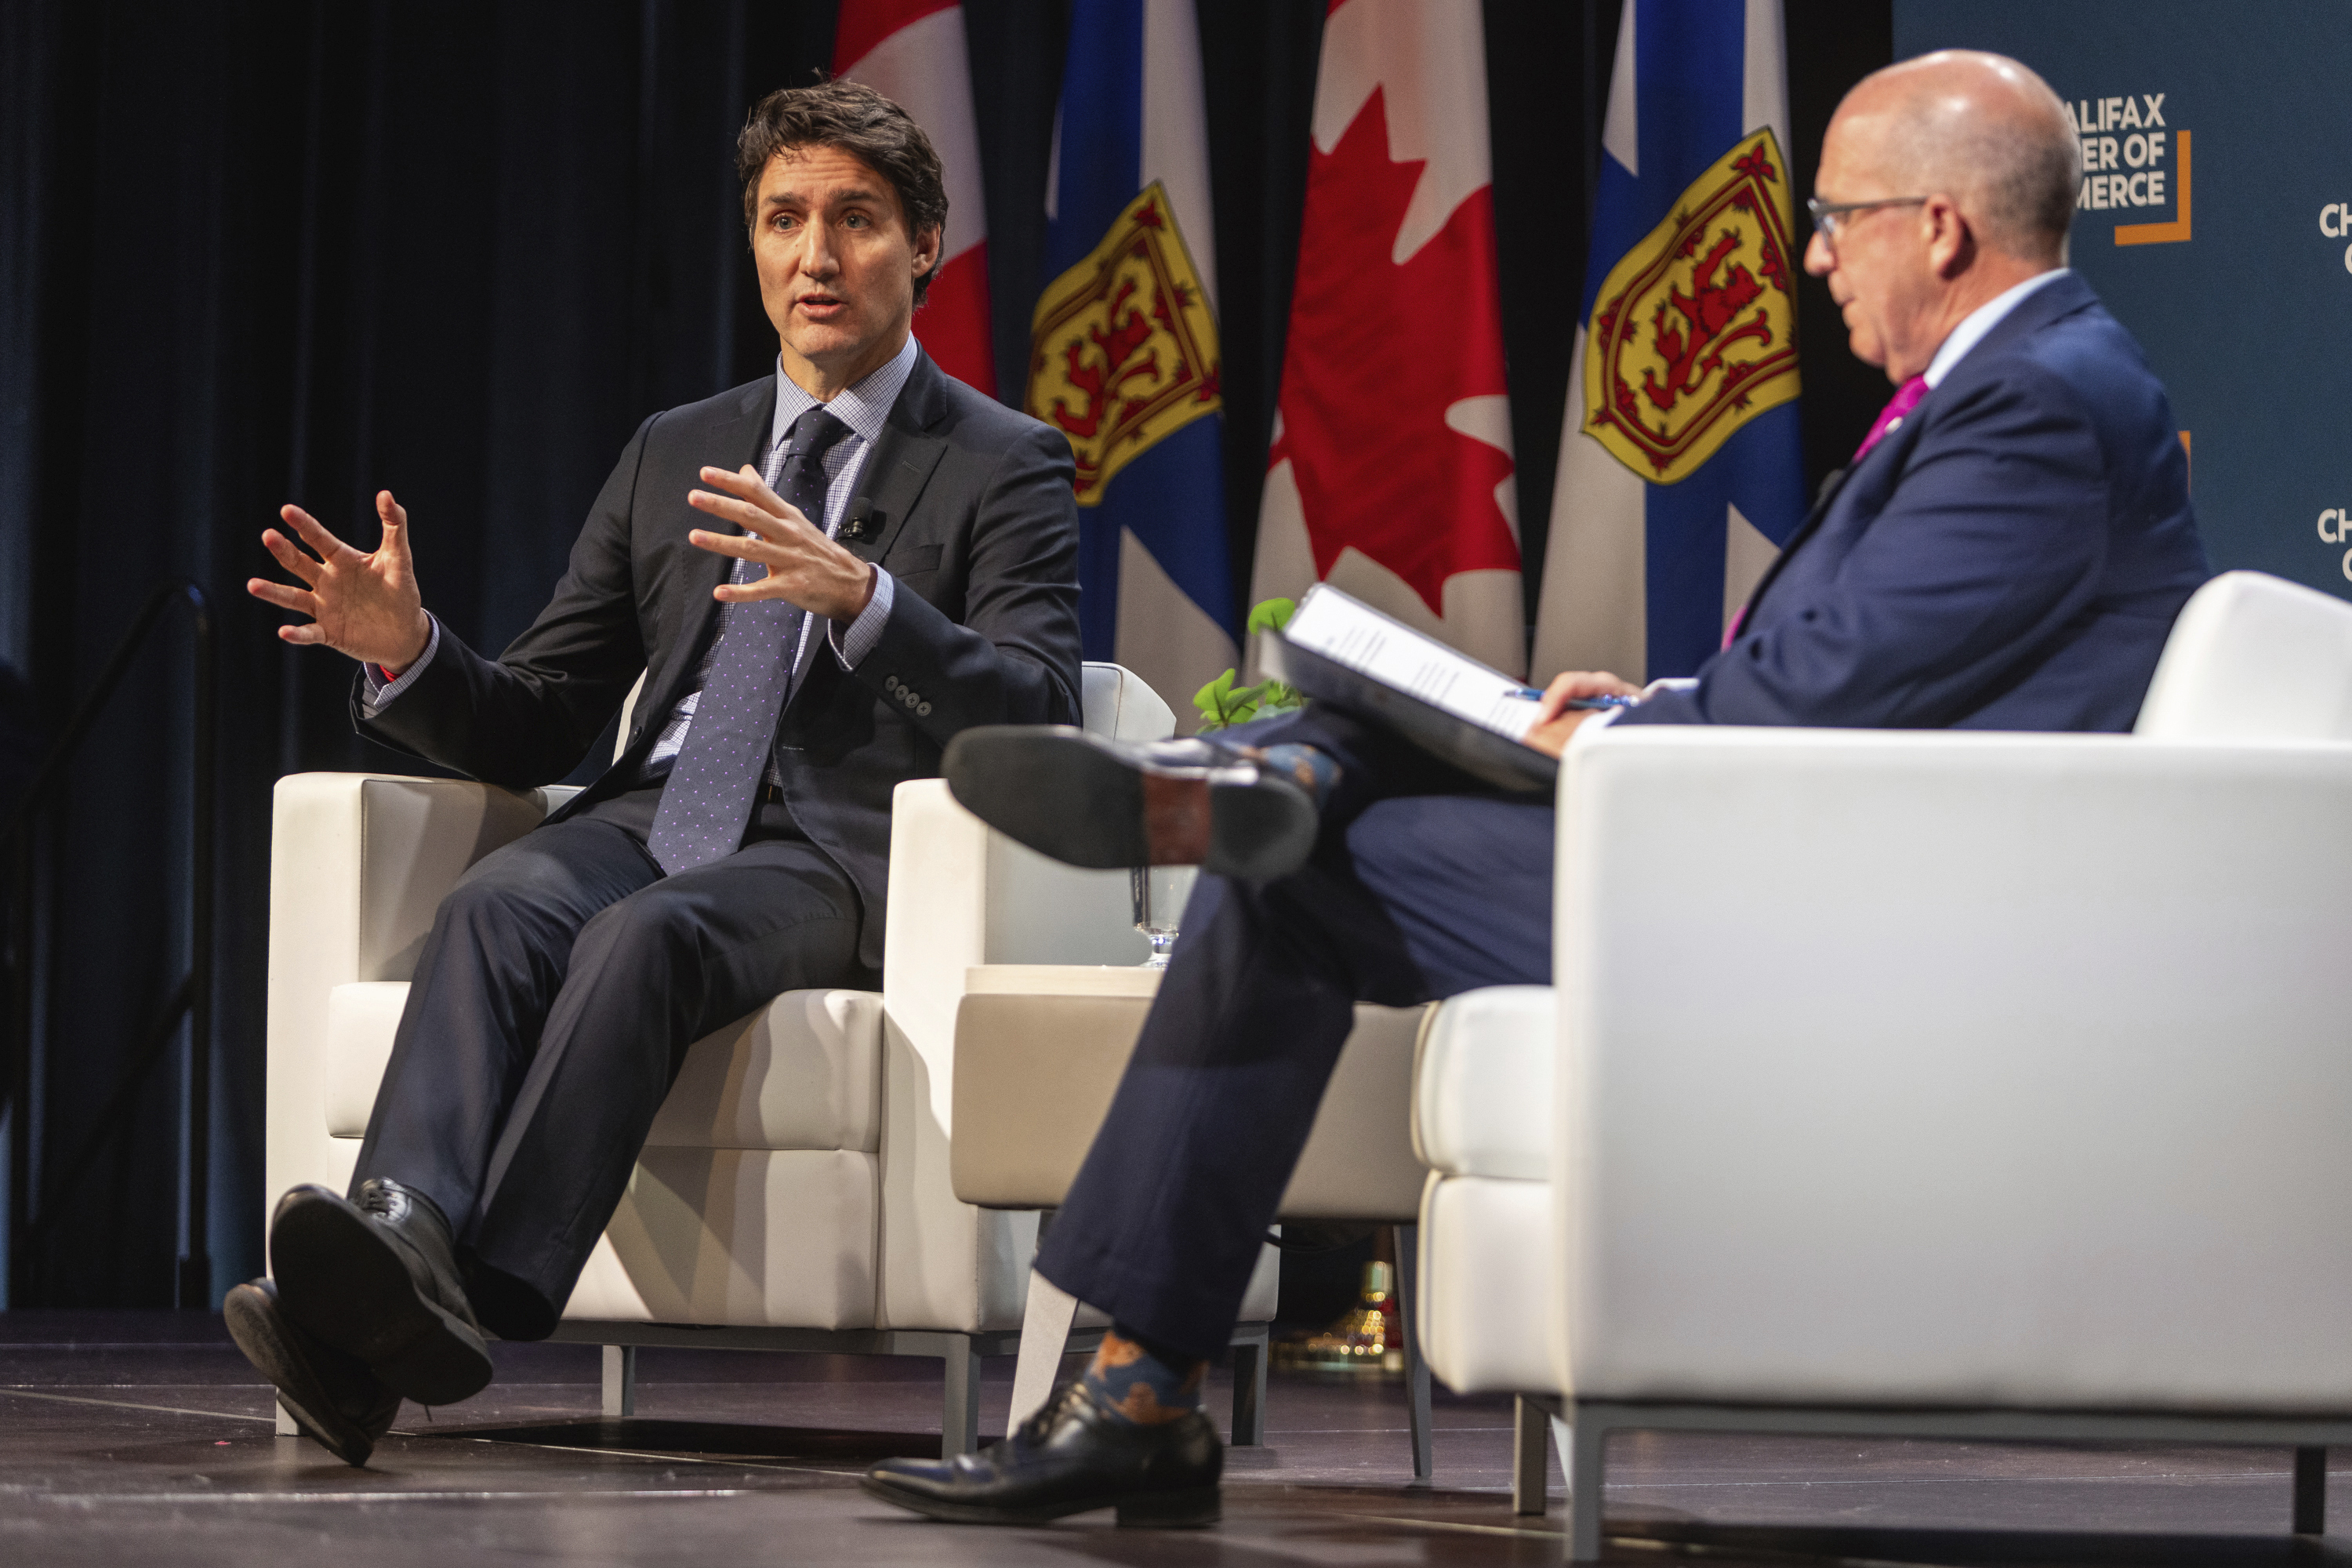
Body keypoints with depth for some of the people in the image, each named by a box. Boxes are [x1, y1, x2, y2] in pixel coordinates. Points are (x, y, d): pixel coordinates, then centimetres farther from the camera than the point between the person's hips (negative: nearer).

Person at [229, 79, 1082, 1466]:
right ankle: (402, 1238, -56)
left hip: (842, 855, -4)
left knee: (647, 937, -36)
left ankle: (479, 1298, -53)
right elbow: (534, 727, 19)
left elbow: (1038, 715, -9)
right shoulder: (674, 454, 23)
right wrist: (410, 654, -4)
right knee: (497, 908, -31)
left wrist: (860, 598, -26)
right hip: (654, 819, 4)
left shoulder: (1006, 465, 8)